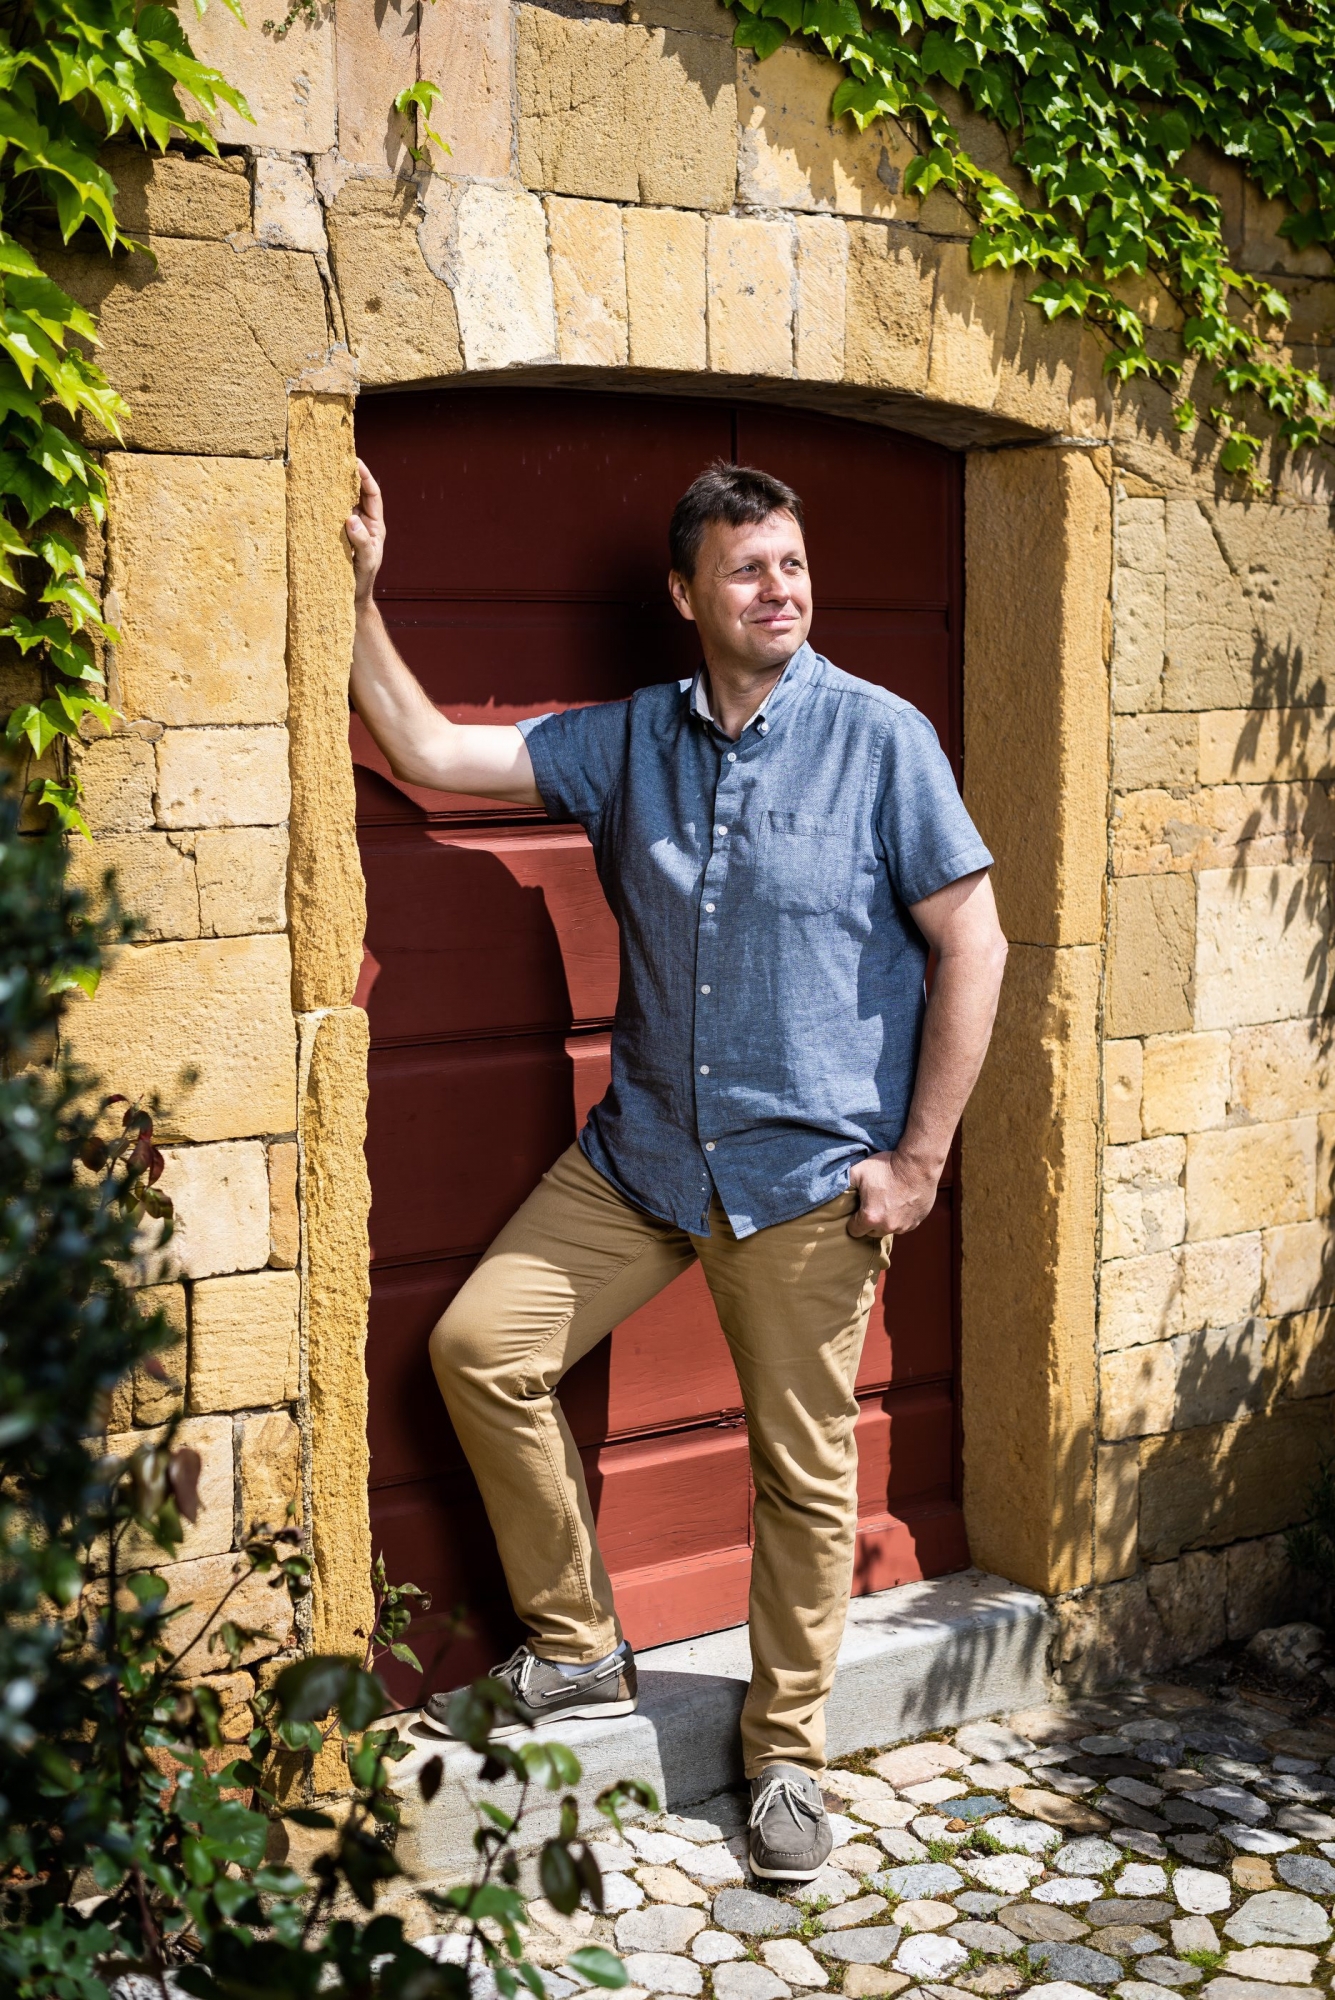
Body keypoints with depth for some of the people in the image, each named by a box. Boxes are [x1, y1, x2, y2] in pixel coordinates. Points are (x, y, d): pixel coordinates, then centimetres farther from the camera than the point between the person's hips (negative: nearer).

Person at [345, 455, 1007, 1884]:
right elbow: (429, 753, 5)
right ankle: (577, 1652, 18)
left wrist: (918, 1158, -10)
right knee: (480, 1346, 0)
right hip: (643, 1152, 4)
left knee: (803, 1470, 4)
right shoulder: (631, 742, 4)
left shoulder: (880, 739, -7)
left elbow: (973, 946, -7)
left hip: (811, 1173, -4)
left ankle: (786, 1752, 25)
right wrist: (358, 598, -4)